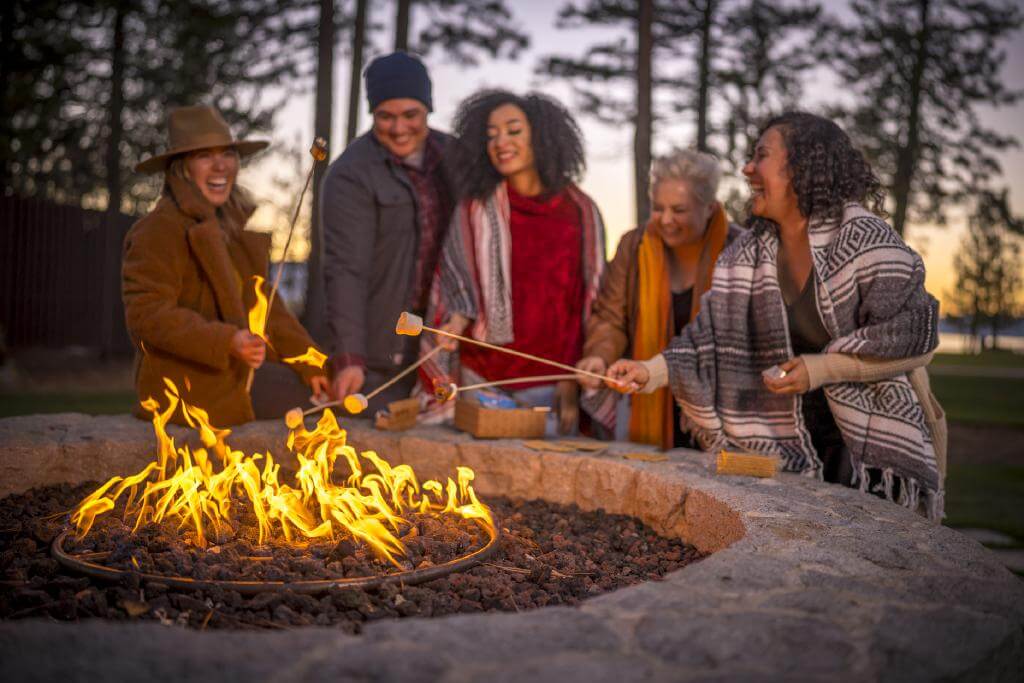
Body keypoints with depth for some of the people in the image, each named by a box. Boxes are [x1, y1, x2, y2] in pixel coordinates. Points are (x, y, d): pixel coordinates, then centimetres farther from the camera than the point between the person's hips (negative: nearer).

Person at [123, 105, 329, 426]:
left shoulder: (234, 222, 13)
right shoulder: (158, 230, -14)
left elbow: (261, 301, 14)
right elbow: (147, 313, -21)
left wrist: (309, 362, 6)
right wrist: (227, 342, -32)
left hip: (237, 371, 8)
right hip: (189, 385, -8)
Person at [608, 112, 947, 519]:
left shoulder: (864, 239, -13)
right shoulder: (746, 256, 5)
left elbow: (912, 336, -14)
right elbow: (713, 337, 2)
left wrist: (821, 368, -19)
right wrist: (652, 371, -12)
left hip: (877, 443, -5)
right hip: (797, 447, 5)